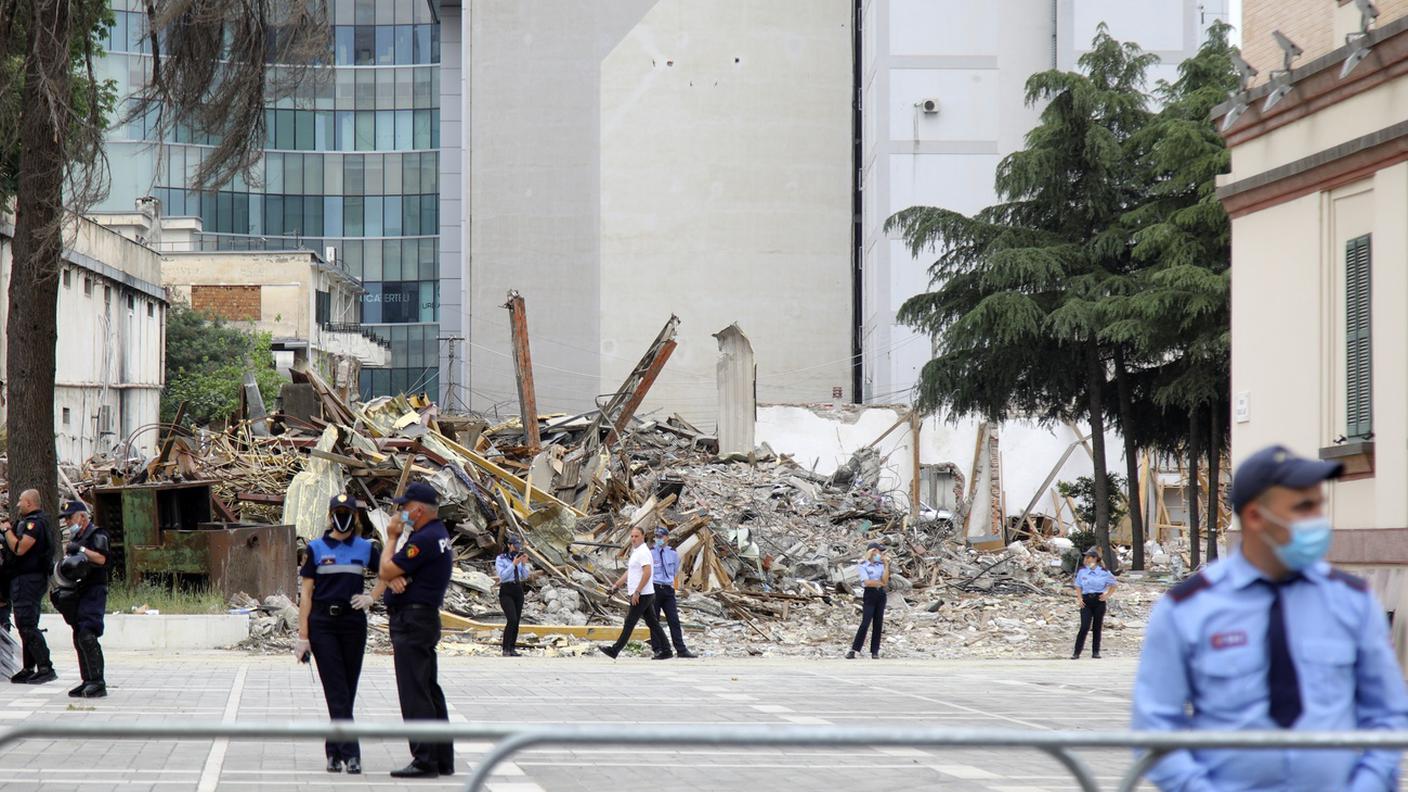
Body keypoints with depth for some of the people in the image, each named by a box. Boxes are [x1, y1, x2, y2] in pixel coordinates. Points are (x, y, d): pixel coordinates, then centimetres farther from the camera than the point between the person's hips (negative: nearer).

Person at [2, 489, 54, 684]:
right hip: (25, 579, 11)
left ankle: (45, 668, -18)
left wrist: (7, 530, -10)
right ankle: (29, 669, 15)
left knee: (27, 626, -14)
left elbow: (19, 548, -23)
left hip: (27, 579, -11)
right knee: (26, 626, 12)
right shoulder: (29, 522, 19)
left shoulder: (34, 523, -15)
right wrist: (9, 529, 11)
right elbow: (19, 548, 21)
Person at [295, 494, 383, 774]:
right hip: (323, 625, -2)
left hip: (353, 624, 2)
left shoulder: (364, 548, 8)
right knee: (337, 691, -9)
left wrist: (371, 597, 5)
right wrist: (303, 635, -3)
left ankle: (334, 750, 16)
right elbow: (306, 593, 2)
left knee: (347, 691, 5)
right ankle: (350, 753, -14)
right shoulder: (316, 549, 3)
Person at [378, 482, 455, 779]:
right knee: (429, 690, 14)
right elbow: (390, 572, 16)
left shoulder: (424, 540, -19)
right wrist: (396, 577, -8)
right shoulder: (438, 535, 16)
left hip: (412, 619, -11)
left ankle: (425, 760, -12)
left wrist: (392, 538, -1)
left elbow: (386, 571, -15)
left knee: (414, 693, -10)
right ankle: (443, 758, 18)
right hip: (424, 619, 11)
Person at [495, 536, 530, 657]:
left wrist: (524, 564, -14)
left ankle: (512, 648, 9)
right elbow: (502, 576, -17)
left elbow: (525, 577, 3)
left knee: (516, 622, 2)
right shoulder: (500, 559, -6)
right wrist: (514, 564, -24)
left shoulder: (519, 558, 9)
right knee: (512, 620, -20)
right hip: (506, 592, -6)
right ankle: (506, 649, -15)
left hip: (518, 590, 6)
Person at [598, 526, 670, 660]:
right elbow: (629, 572, 26)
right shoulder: (636, 552, 18)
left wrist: (637, 592, -24)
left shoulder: (643, 552, -15)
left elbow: (647, 573, -24)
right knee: (652, 623, 8)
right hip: (646, 595, 10)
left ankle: (614, 651, 0)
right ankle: (664, 651, 8)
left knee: (629, 623, -4)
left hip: (642, 595, -10)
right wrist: (616, 585, 21)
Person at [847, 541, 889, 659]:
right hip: (869, 595, -5)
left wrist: (886, 565, -5)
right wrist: (880, 583, -4)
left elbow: (885, 581, -2)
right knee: (865, 623, -12)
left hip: (881, 594, 5)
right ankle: (853, 650, -9)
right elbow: (867, 582, -15)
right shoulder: (863, 565, -5)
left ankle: (875, 651, 8)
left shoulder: (880, 565, 10)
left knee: (878, 623, 4)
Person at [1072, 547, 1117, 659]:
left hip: (1099, 600, 0)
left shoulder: (1103, 572, 1)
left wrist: (1107, 595, -3)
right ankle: (1077, 652, -8)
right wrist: (1079, 598, -1)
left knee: (1097, 627, 4)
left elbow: (1113, 585, 10)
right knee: (1084, 627, -11)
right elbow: (1078, 586, 11)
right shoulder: (1082, 571, 5)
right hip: (1086, 601, 0)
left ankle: (1096, 652, 14)